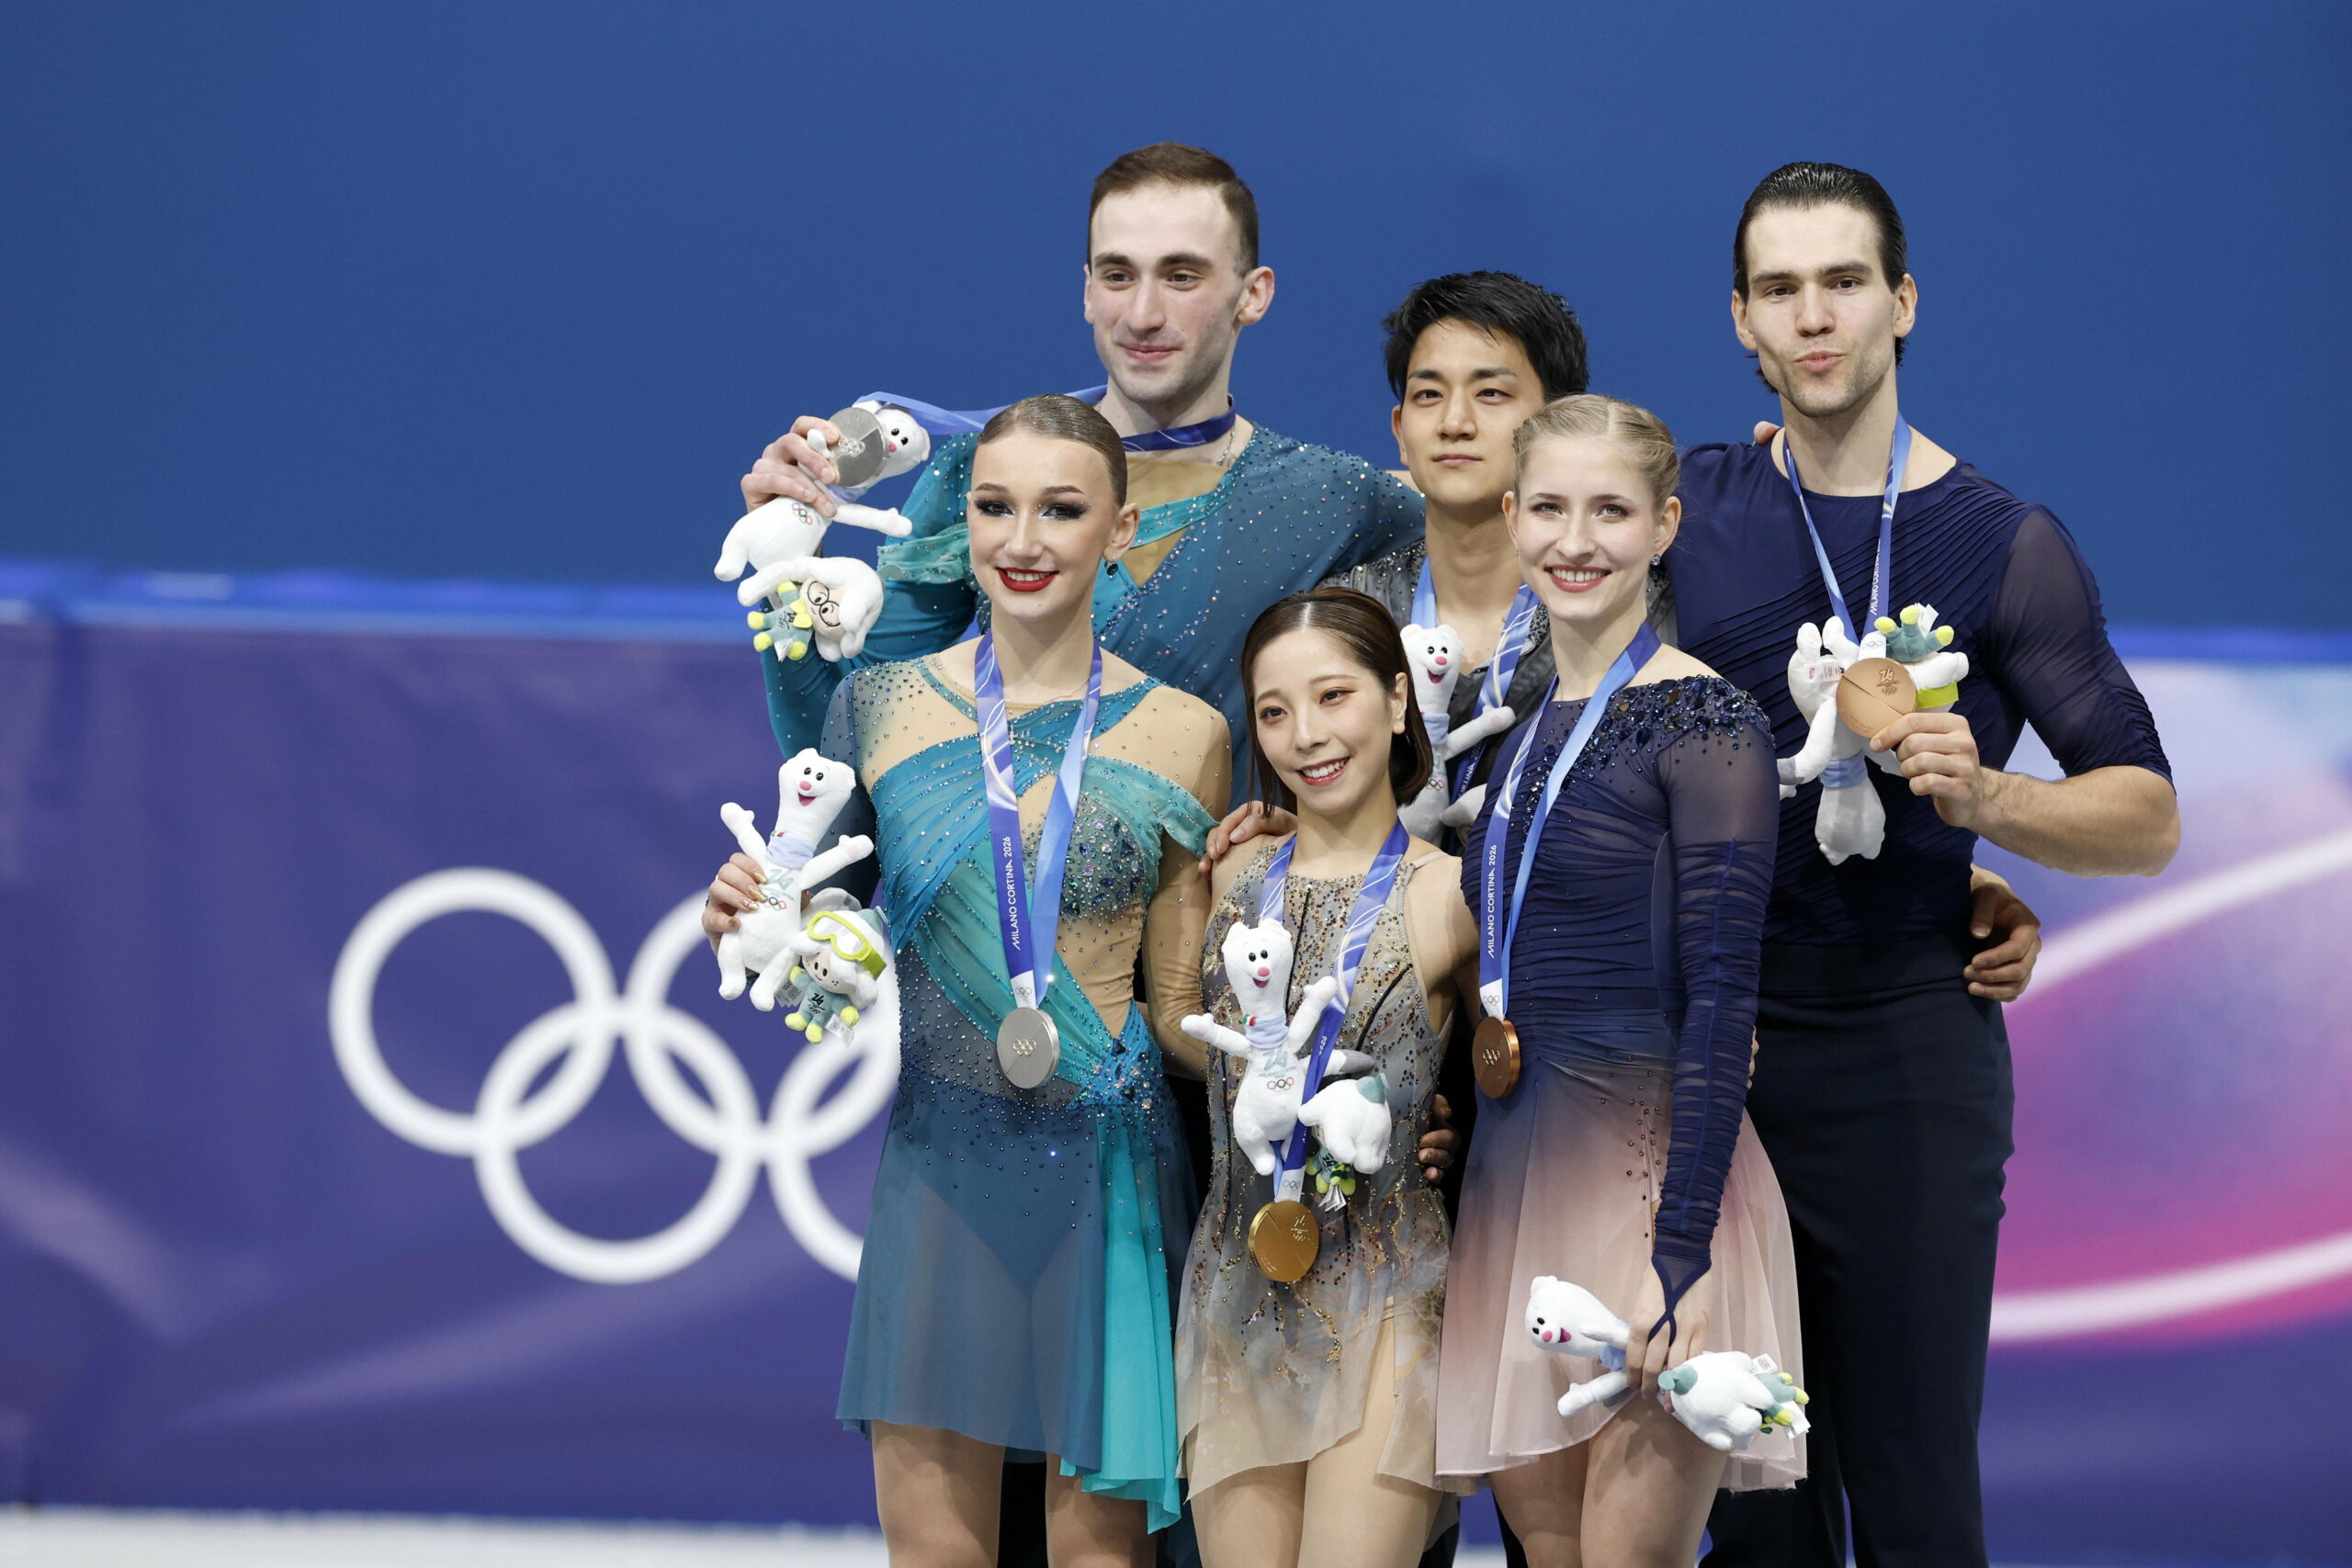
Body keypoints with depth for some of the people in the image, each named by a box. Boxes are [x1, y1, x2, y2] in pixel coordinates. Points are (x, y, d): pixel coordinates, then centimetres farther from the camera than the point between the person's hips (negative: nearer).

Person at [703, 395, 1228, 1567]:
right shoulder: (882, 706, 3)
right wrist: (740, 921, -12)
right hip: (939, 1169, 1)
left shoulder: (1179, 735, 2)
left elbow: (1180, 1005, 5)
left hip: (1107, 1180, -1)